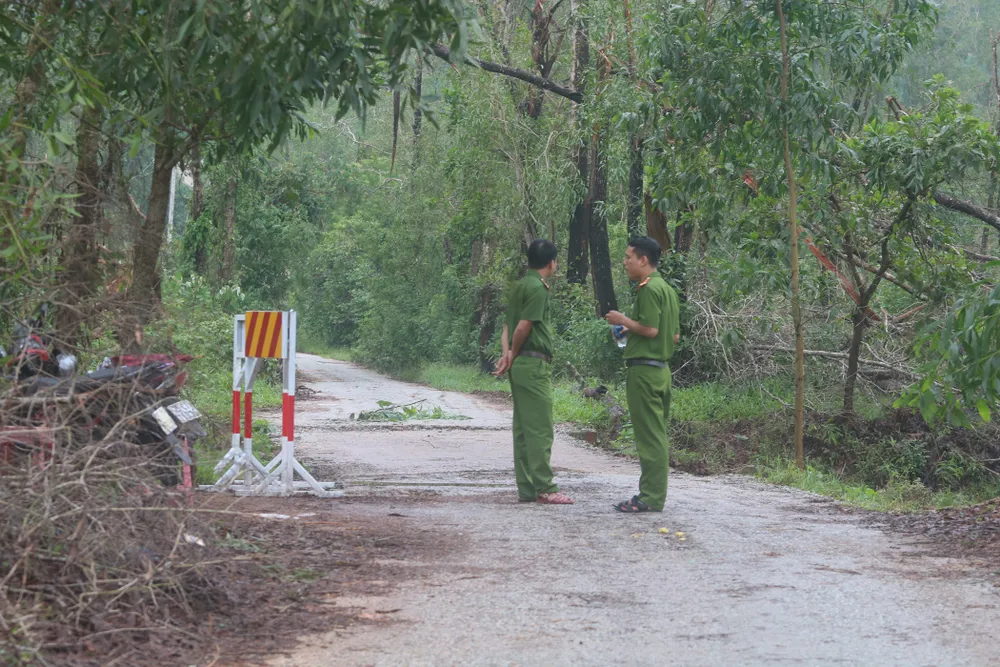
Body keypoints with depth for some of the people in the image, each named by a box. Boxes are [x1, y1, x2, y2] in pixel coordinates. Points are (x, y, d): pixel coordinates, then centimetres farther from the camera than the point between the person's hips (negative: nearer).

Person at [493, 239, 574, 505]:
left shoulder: (520, 286, 17)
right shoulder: (538, 288, -12)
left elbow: (508, 327, 11)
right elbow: (523, 327, -17)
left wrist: (507, 353, -3)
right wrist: (514, 355, -3)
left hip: (521, 365, 9)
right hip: (534, 363, -9)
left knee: (524, 429, 9)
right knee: (540, 429, -8)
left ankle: (527, 488, 11)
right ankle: (545, 488, -8)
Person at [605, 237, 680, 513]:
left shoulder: (648, 289, -14)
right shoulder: (667, 289, 16)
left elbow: (650, 328, -23)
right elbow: (675, 336, 18)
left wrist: (623, 320, -7)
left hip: (644, 369, -10)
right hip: (662, 368, 10)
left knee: (649, 434, -8)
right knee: (656, 434, 13)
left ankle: (651, 498, -7)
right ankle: (655, 491, 18)